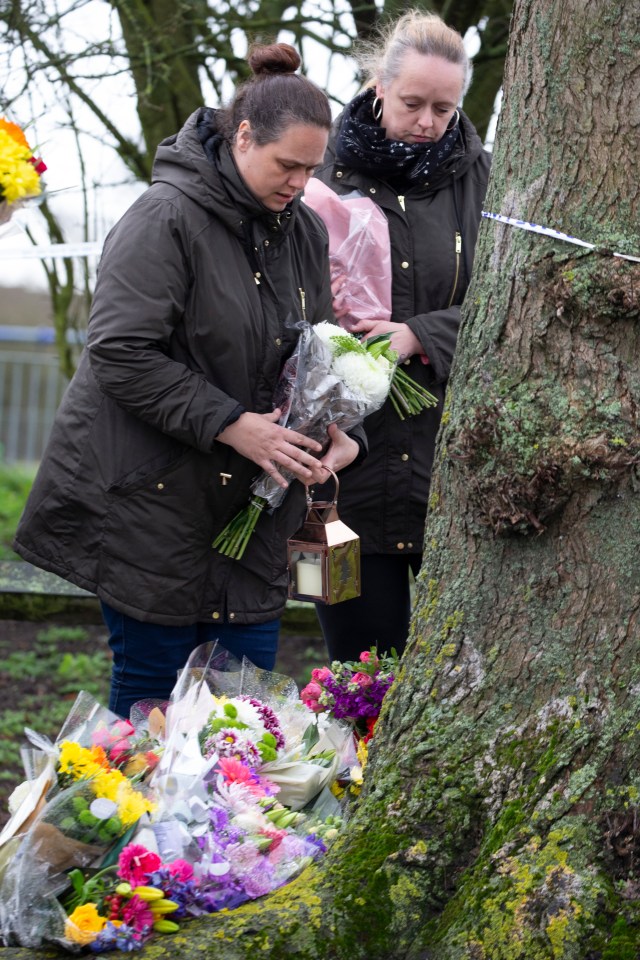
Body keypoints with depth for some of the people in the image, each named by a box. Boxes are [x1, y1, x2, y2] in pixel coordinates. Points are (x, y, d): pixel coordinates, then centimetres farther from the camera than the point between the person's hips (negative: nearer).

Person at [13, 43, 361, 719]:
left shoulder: (303, 232, 8)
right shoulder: (166, 218, -15)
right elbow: (120, 354, -20)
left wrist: (338, 433, -5)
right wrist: (231, 425, -22)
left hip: (250, 499, 7)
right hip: (147, 498, -7)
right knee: (153, 678, 0)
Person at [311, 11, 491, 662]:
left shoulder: (475, 176, 6)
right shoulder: (326, 171, 4)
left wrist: (422, 336, -15)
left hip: (452, 454, 1)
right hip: (352, 455, -1)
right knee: (365, 666, 2)